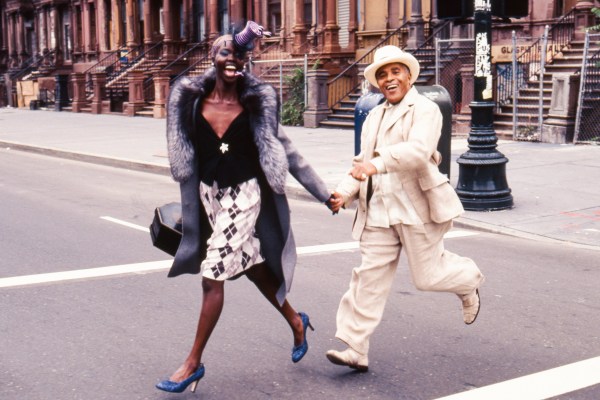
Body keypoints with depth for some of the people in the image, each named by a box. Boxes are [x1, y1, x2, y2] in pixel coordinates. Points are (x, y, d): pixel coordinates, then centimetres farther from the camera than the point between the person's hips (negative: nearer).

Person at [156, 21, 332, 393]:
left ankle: (193, 363, 7)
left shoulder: (256, 103, -9)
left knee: (212, 278, -6)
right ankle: (296, 321, 44)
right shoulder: (192, 99, -5)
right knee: (253, 265, 18)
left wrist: (323, 192, 0)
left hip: (244, 195, -4)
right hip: (208, 194, 4)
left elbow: (285, 149, -2)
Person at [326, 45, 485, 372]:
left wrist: (377, 163, -41)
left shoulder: (425, 109, -8)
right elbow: (362, 162, 17)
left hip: (417, 207, -6)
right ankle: (355, 348, 2)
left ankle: (468, 281, 40)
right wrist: (344, 192, -1)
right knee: (369, 277, 0)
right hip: (379, 211, 6)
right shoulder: (374, 117, 16)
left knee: (427, 276, 7)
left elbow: (418, 151, -26)